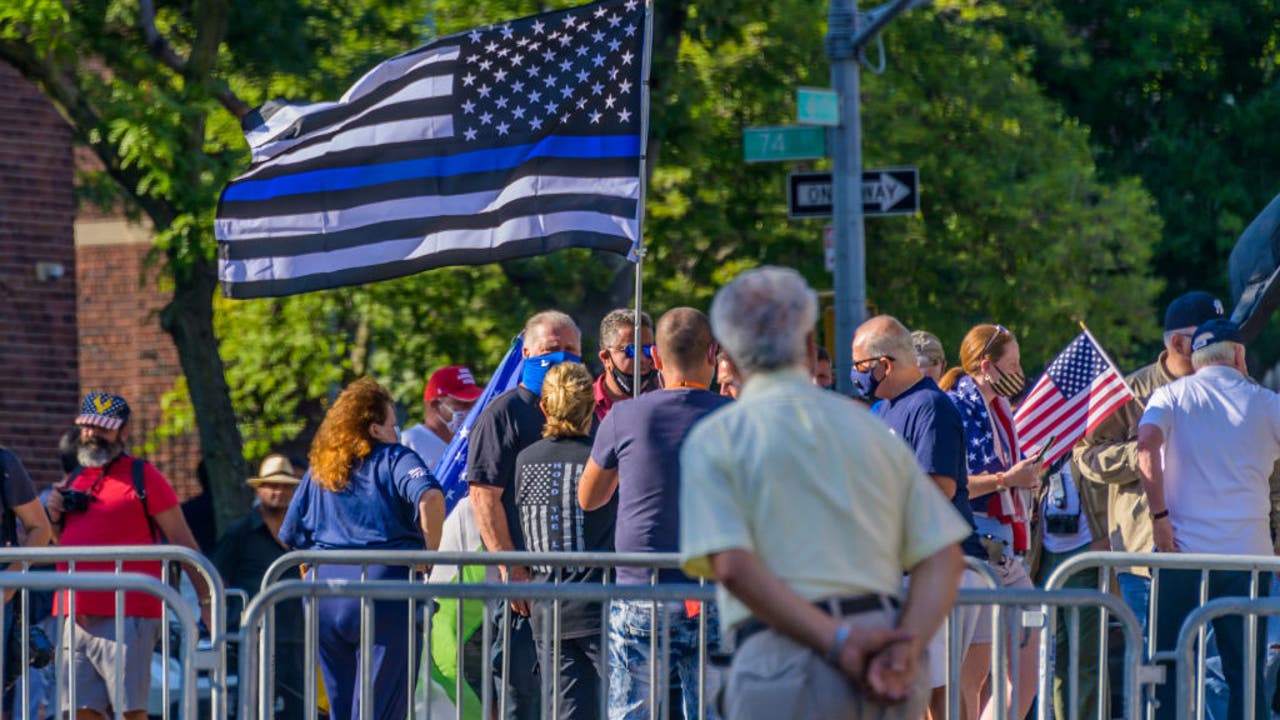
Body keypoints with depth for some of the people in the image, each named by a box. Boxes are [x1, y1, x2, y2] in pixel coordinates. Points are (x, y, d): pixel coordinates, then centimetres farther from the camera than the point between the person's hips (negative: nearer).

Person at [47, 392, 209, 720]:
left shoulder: (142, 477, 1)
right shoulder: (74, 483, 19)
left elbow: (182, 541, 0)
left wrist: (206, 600, -5)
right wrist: (55, 518, 7)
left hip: (126, 615, -6)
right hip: (74, 616, 6)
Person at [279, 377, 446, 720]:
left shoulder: (319, 470, 17)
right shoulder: (395, 460, 0)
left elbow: (291, 537, 18)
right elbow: (429, 497, -19)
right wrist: (430, 553, -7)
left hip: (324, 595, 5)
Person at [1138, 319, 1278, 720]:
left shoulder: (1172, 395, 7)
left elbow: (1147, 444, -13)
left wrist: (1159, 515, -10)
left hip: (1182, 550, 0)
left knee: (1170, 670, 4)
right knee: (1246, 675, 5)